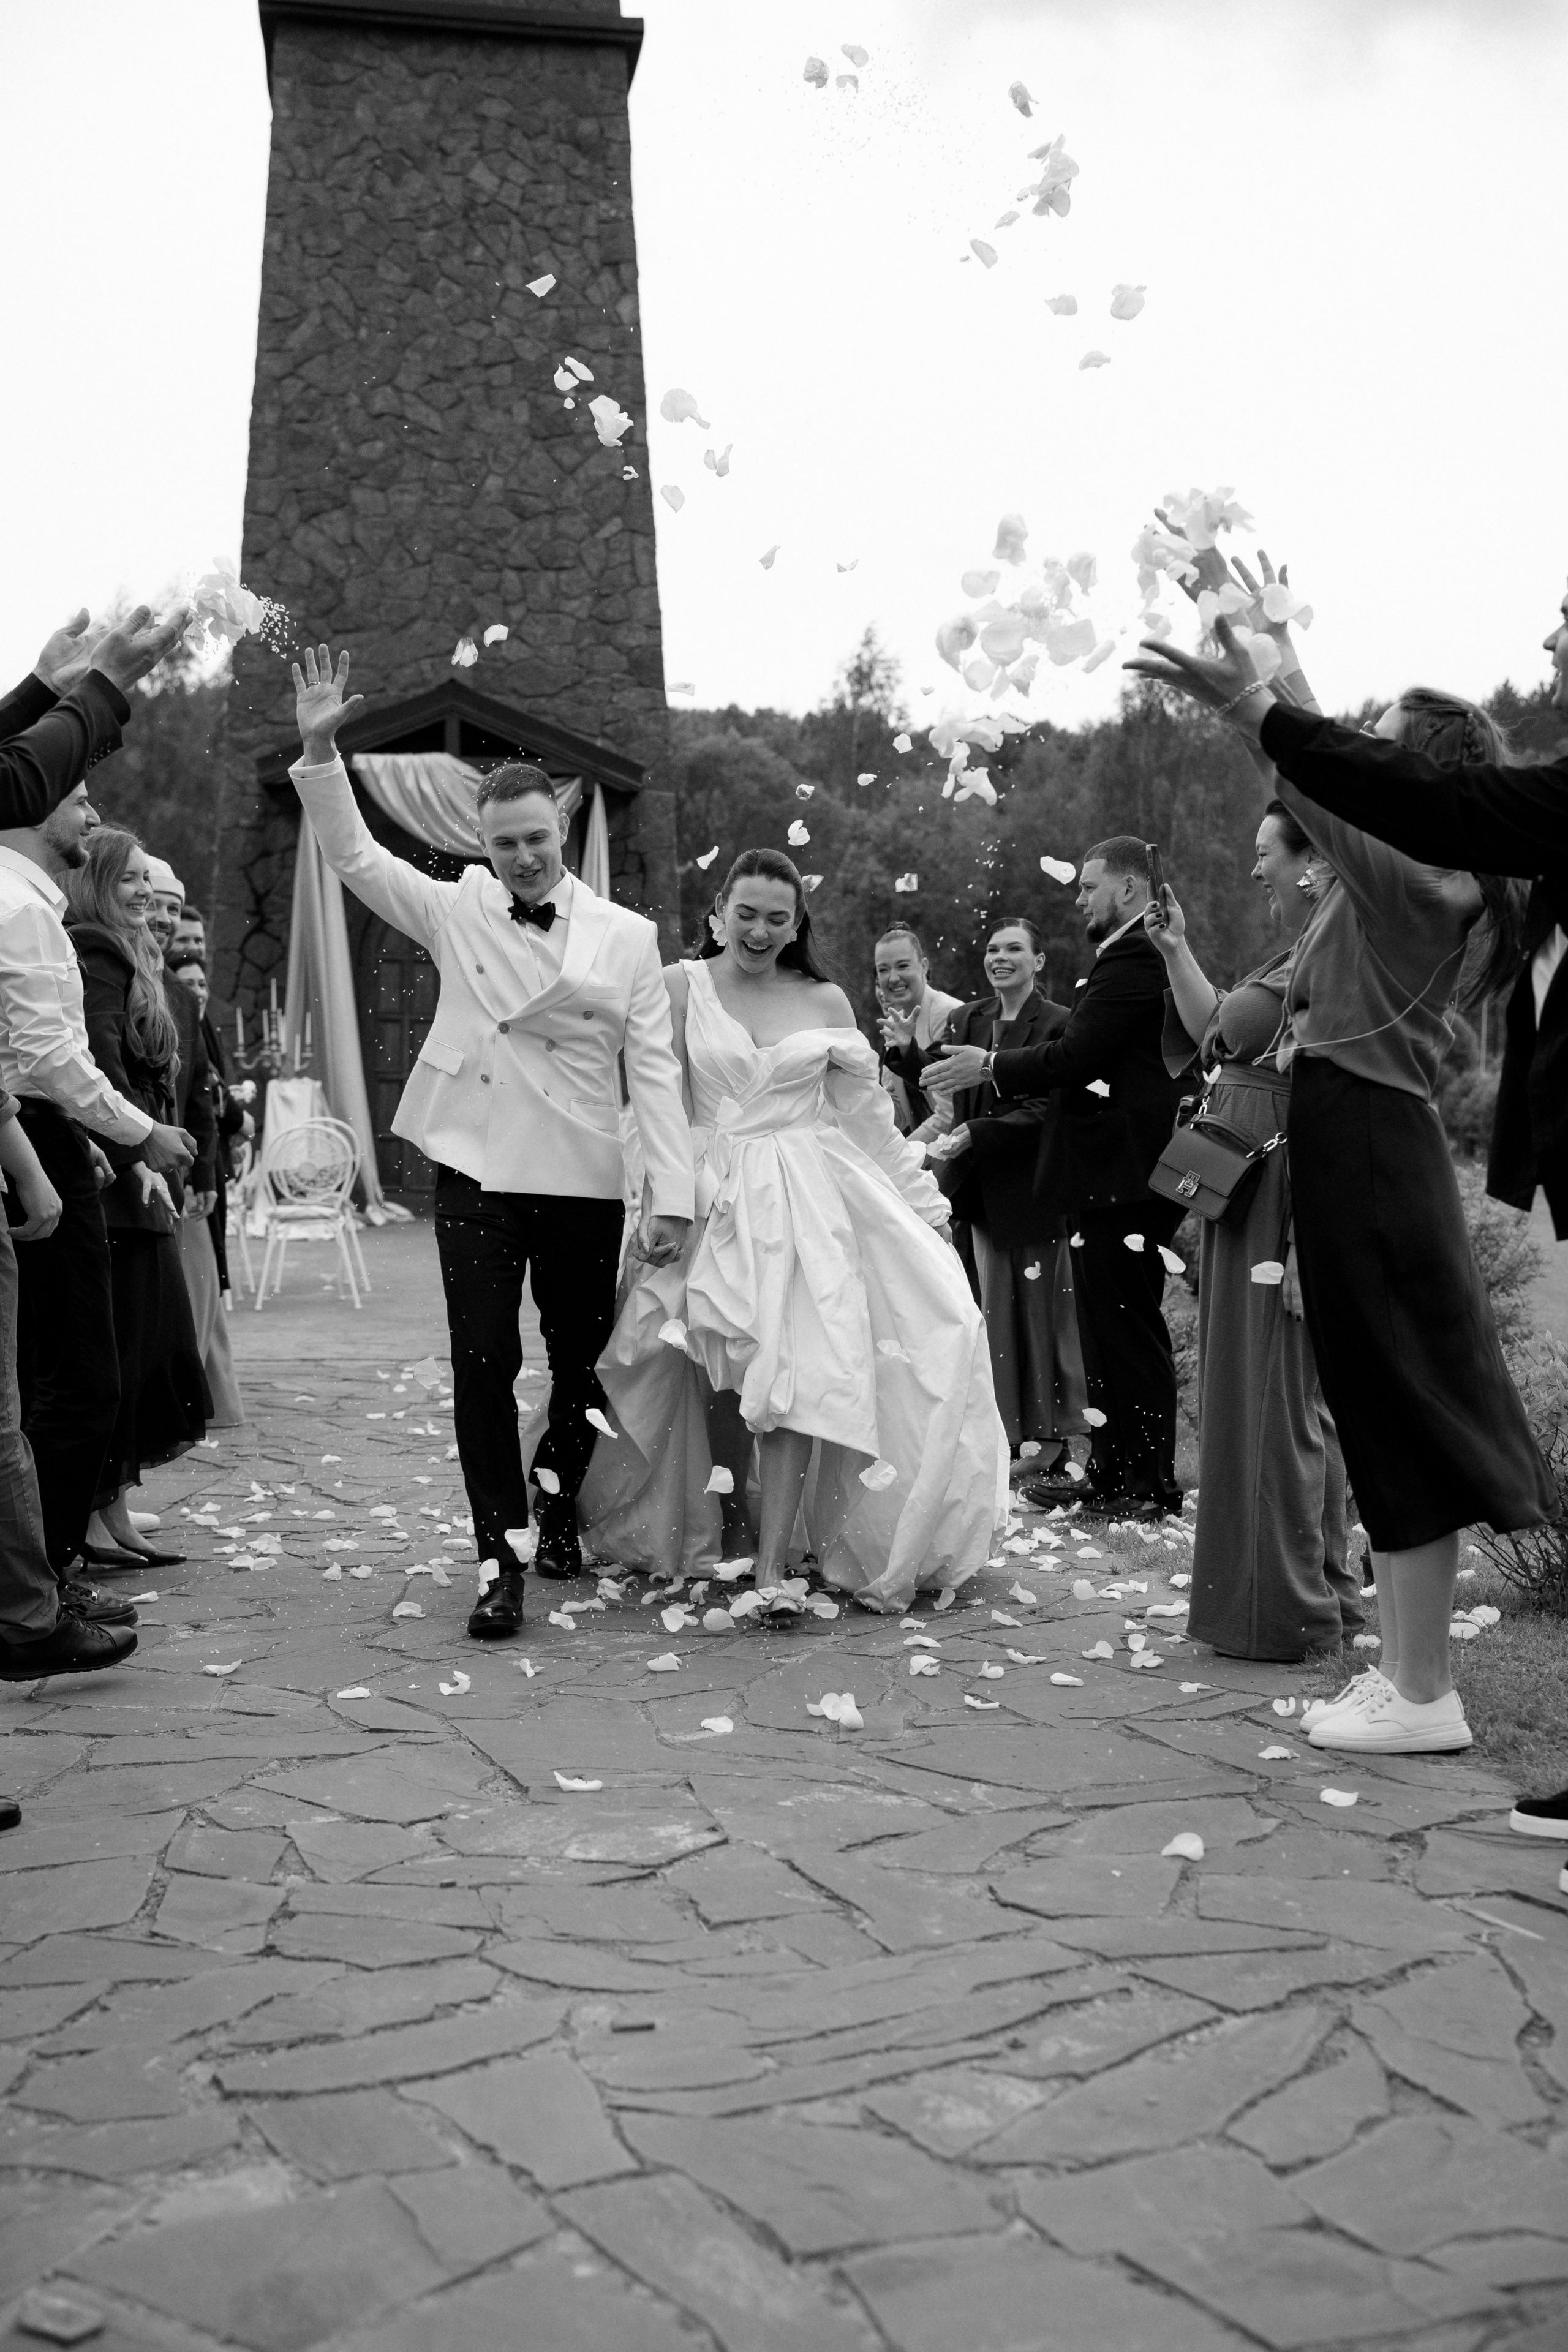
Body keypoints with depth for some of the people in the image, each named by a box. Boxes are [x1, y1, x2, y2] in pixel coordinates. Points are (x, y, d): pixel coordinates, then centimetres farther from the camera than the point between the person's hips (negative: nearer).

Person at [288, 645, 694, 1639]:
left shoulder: (626, 935, 0)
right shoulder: (458, 912, 4)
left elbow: (655, 1069, -4)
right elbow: (356, 855, 1)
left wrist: (674, 1196, -9)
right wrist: (321, 752, -14)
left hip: (585, 1182, 0)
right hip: (476, 1177, 0)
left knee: (583, 1362, 12)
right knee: (485, 1368, -4)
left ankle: (558, 1512, 37)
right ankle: (504, 1563, 3)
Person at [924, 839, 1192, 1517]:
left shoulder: (1132, 957, -15)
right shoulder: (1146, 952, 18)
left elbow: (1077, 1056, -21)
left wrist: (992, 1067, -9)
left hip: (1118, 1174, -11)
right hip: (1126, 1171, 11)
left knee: (1125, 1330, -4)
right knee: (1123, 1329, 15)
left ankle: (1143, 1484, 4)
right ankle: (1116, 1473, 24)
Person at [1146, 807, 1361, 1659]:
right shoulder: (1289, 959, 12)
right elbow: (1219, 1038, 24)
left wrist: (1306, 1245, -26)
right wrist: (1176, 950, 20)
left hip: (1286, 1205, -10)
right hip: (1244, 1200, 10)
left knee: (1274, 1399, 0)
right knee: (1276, 1395, 17)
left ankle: (1290, 1612, 13)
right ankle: (1319, 1594, 30)